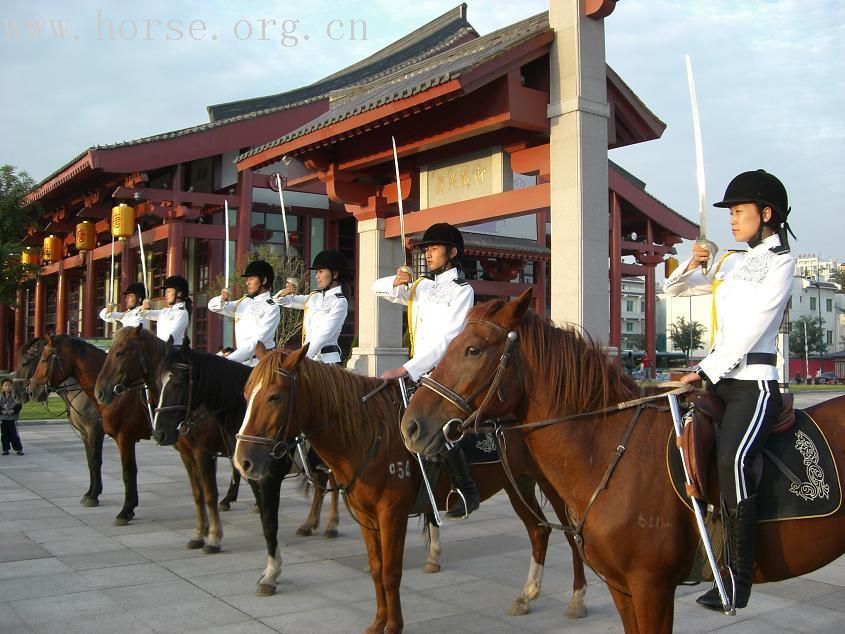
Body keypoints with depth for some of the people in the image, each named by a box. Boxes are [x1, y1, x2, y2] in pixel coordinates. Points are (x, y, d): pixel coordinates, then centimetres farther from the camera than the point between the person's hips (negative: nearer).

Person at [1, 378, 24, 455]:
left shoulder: (15, 396, -2)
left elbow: (19, 406, -5)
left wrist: (12, 411, -19)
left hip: (13, 418, -2)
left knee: (14, 435, -2)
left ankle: (19, 449, 2)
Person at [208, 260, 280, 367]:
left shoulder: (271, 308, -8)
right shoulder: (244, 302, 12)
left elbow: (257, 342, -17)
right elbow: (213, 306, 20)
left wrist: (229, 360, -23)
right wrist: (222, 299, -4)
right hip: (240, 362, 6)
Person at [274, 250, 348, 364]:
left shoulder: (339, 302, -8)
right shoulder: (313, 297, 14)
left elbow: (325, 334, -18)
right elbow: (279, 300, 20)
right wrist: (284, 293, -4)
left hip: (326, 359, -7)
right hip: (307, 357, 7)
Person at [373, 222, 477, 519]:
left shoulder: (462, 290, -6)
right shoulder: (420, 286, 14)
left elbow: (447, 339, -18)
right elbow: (378, 288, 23)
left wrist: (406, 369, -26)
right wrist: (395, 282, -2)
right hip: (420, 373, 7)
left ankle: (468, 492, -5)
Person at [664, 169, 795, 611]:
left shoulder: (780, 262, -2)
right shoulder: (729, 263, 18)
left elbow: (750, 328, -12)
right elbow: (672, 290, 22)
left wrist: (705, 372, -16)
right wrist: (690, 266, 1)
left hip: (753, 381, -8)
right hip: (718, 377, 8)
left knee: (731, 459, -26)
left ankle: (740, 577, -19)